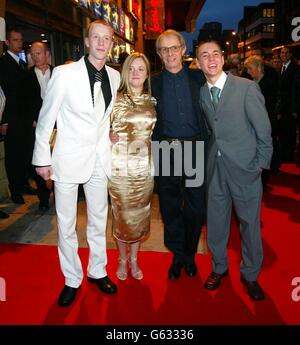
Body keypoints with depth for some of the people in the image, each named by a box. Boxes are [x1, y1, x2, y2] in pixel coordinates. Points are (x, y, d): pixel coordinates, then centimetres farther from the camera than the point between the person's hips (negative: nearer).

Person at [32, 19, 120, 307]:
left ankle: (97, 271, 36)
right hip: (68, 158, -4)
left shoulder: (115, 76, 3)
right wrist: (42, 158, -4)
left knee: (98, 220, 15)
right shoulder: (64, 73, -10)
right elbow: (46, 118, -5)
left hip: (100, 159, 4)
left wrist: (114, 134, 7)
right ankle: (72, 280, 27)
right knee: (65, 224, 7)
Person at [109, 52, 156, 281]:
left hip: (145, 167, 3)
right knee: (122, 215, 7)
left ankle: (134, 259, 31)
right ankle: (122, 259, 30)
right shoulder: (115, 99, -3)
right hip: (119, 166, -2)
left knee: (140, 214, 11)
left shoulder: (152, 101, 6)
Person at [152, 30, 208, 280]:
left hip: (195, 151, 0)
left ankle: (189, 255, 31)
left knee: (196, 207, 8)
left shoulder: (198, 78, 6)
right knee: (170, 208, 10)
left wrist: (207, 146, -3)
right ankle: (177, 255, 30)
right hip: (165, 153, 0)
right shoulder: (153, 83, 5)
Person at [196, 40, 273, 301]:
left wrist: (260, 165, -7)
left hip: (245, 167, -4)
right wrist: (212, 157, -2)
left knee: (250, 223, 8)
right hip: (215, 169, 4)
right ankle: (219, 267, 36)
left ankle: (250, 275, 30)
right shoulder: (202, 93, 7)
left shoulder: (247, 87, -7)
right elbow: (211, 130, 8)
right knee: (216, 221, 14)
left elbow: (264, 131, -6)